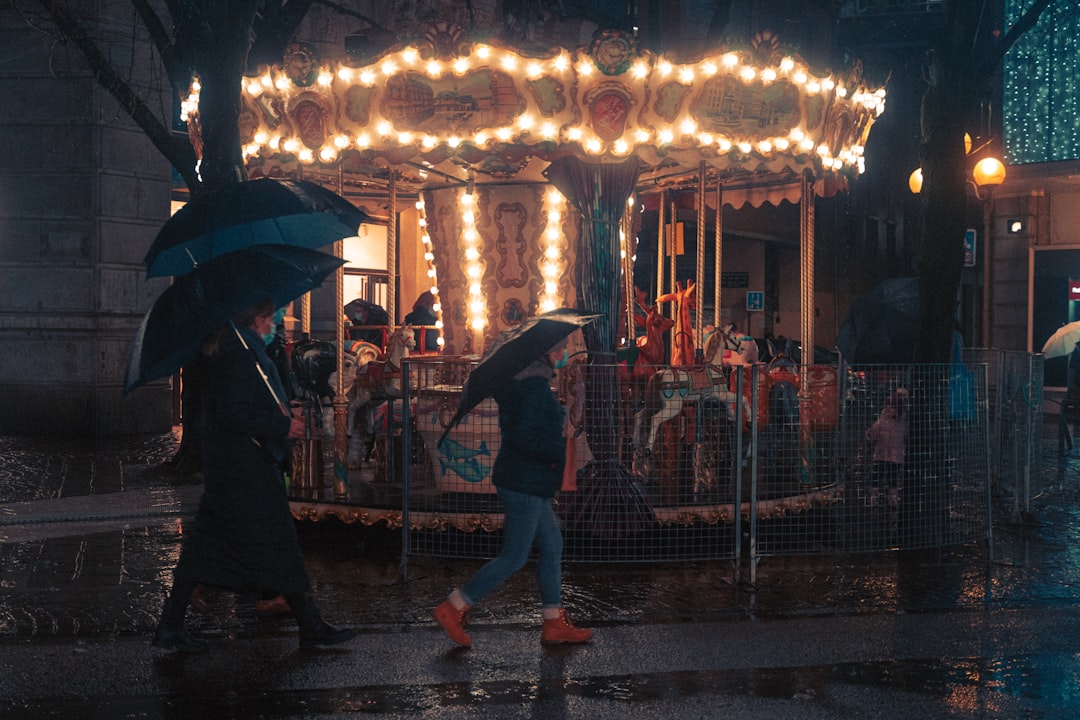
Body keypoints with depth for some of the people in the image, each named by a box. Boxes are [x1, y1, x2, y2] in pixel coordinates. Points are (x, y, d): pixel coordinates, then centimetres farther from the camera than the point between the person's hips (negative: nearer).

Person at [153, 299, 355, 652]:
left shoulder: (221, 348, 12)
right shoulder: (244, 355, -18)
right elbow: (234, 415, -23)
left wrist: (283, 416, 18)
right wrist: (283, 427, -15)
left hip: (222, 462, 10)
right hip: (248, 466, -10)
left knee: (206, 542, 11)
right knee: (277, 542, 0)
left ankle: (170, 626, 13)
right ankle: (311, 627, 11)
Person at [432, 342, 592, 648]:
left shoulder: (517, 379, 9)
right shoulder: (536, 386, -20)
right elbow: (524, 438, -27)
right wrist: (561, 451, -17)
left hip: (530, 485, 10)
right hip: (525, 485, -10)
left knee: (551, 548, 13)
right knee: (513, 558, -2)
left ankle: (554, 624, 19)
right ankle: (453, 609, 5)